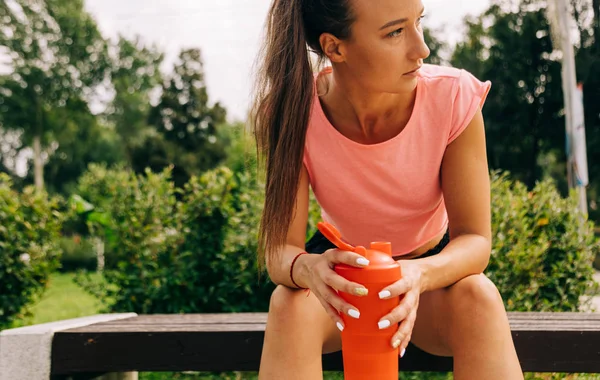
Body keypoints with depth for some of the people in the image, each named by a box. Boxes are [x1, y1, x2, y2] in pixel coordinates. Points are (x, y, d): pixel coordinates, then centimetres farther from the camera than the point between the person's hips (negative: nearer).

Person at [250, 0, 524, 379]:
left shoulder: (454, 97, -23)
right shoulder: (295, 112, -22)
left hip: (431, 267, 0)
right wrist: (307, 269, -47)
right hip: (344, 274, 0)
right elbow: (279, 249, -22)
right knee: (290, 304, -33)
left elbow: (475, 240, -22)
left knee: (478, 297, -33)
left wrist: (420, 274, -45)